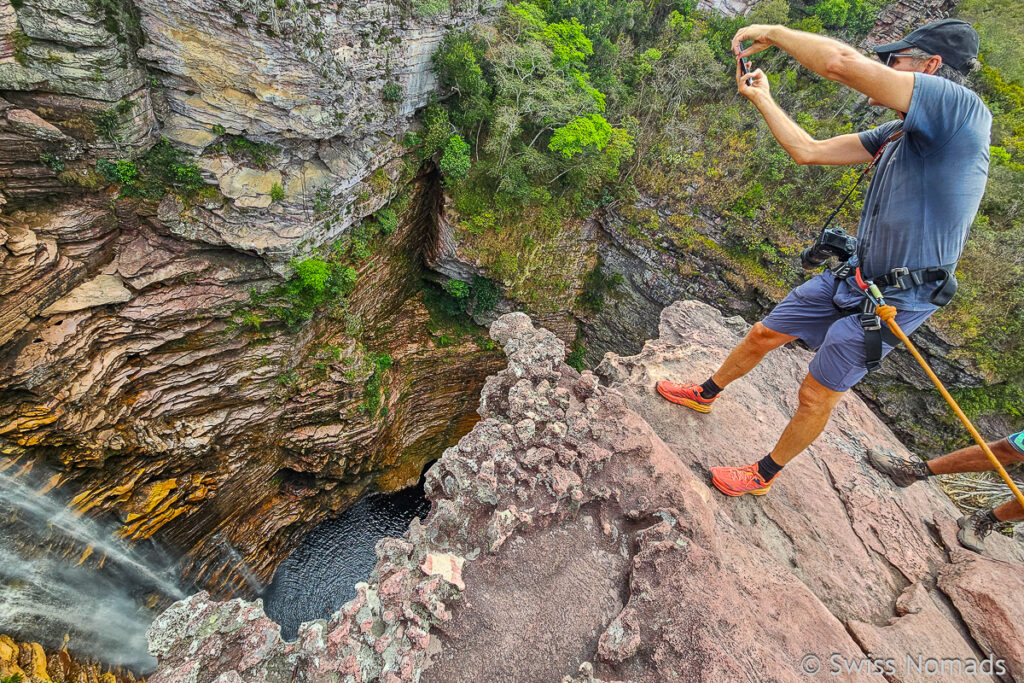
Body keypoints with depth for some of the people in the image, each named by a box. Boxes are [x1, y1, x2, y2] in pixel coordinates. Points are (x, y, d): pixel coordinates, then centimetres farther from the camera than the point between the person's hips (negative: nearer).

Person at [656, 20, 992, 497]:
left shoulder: (962, 109, -21)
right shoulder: (898, 133, 6)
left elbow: (842, 63, -30)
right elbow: (807, 151, 10)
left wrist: (773, 33, -16)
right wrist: (761, 99, 14)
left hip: (894, 300, -8)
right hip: (851, 278, 8)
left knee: (816, 396, 3)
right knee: (762, 335, 14)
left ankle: (764, 475, 25)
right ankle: (704, 395, 38)